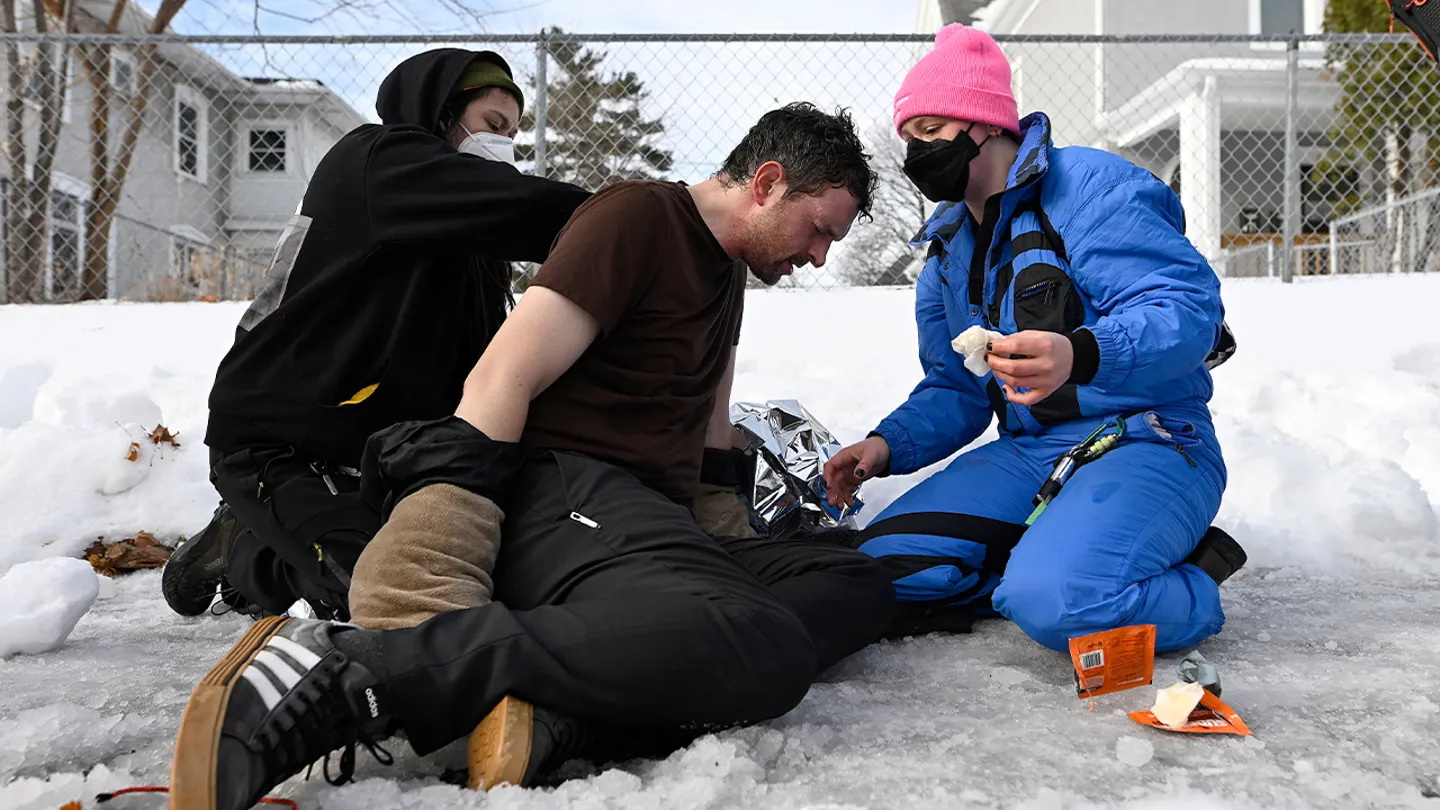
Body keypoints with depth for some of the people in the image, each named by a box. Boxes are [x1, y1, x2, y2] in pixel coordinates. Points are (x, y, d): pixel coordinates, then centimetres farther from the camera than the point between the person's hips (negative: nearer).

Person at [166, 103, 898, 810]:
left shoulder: (727, 269, 26)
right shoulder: (637, 216, -3)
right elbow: (500, 382, -13)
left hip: (650, 532, 10)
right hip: (572, 495, -10)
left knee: (859, 586, -10)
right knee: (767, 653, -35)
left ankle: (558, 718, -29)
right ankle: (347, 674, -36)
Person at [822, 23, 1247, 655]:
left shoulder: (1087, 185, -10)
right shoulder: (948, 248, 16)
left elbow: (1192, 308, -21)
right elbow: (955, 391, 19)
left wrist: (1082, 356, -40)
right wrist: (888, 445, -1)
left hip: (1146, 441, -7)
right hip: (1031, 453, 8)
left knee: (1056, 602, -34)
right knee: (881, 560, -11)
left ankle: (1190, 589, -4)